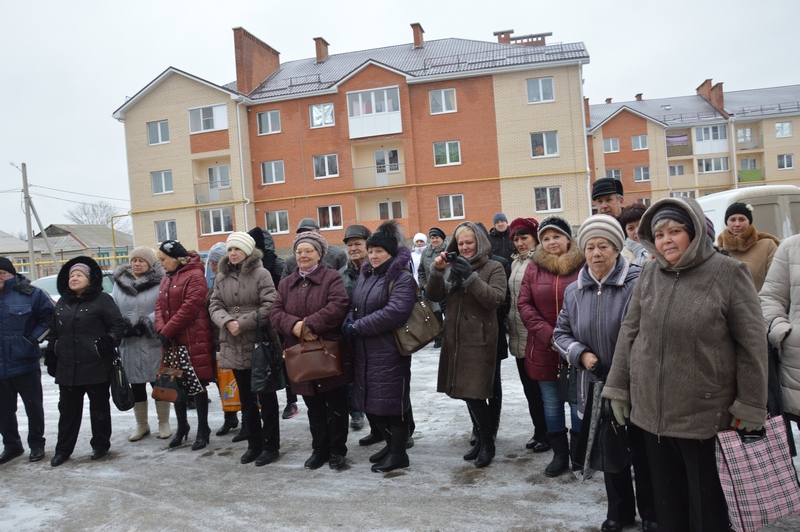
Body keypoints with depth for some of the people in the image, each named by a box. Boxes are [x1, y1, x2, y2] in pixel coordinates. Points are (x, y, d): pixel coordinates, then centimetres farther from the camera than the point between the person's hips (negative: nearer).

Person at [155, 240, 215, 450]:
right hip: (172, 342, 8)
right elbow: (160, 306, 11)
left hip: (194, 341, -8)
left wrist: (167, 331, -16)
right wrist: (161, 329, -7)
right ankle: (182, 427, 30)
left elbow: (190, 307, -19)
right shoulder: (166, 279, 16)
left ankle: (203, 430, 14)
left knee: (198, 385, 1)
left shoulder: (194, 275, -11)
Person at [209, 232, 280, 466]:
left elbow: (269, 307, -15)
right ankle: (254, 443, 28)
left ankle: (271, 444, 18)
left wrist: (243, 324, -18)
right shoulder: (221, 277, 8)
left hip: (259, 344, -5)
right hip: (234, 346, 6)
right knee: (246, 398, 15)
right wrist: (227, 322, -16)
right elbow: (214, 306, 4)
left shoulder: (261, 274, -8)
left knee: (266, 397, 6)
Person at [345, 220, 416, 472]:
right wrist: (350, 321, -4)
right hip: (364, 350, 8)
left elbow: (395, 312, -24)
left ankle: (398, 453, 16)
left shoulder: (402, 278, -11)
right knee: (370, 401, 14)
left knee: (391, 400, 0)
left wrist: (358, 327, -19)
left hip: (389, 351, -8)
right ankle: (391, 443, 32)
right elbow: (355, 306, 20)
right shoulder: (365, 274, 15)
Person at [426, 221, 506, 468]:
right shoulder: (452, 267, 12)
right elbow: (434, 296, 4)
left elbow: (495, 299, -16)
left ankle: (488, 442, 12)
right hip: (455, 338, 5)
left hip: (480, 341, -5)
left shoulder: (493, 268, -1)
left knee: (474, 393, -8)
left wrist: (471, 276, -23)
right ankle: (482, 438, 28)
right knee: (466, 392, 12)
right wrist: (436, 271, -11)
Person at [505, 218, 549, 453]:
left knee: (539, 386, 2)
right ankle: (539, 431, 27)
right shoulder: (515, 262, 15)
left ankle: (545, 434, 17)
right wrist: (510, 323, 18)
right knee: (528, 384, 15)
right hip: (518, 334, 8)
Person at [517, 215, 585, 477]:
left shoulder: (583, 265, -6)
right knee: (551, 404, 12)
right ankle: (559, 454, 26)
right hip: (544, 349, 3)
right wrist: (548, 335, -10)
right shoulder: (533, 268, 4)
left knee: (579, 403, 8)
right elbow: (524, 305, 1)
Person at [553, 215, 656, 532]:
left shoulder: (638, 283, -15)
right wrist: (581, 354, -7)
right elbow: (561, 333, 10)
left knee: (643, 450, 11)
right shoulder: (574, 291, 3)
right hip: (598, 384, 5)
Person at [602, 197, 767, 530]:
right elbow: (629, 332, 8)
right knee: (666, 501, 16)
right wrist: (618, 387, 7)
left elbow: (752, 343, -6)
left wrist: (751, 407, -7)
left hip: (705, 412, -4)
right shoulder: (650, 274, 3)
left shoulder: (729, 273, -8)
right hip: (651, 409, 4)